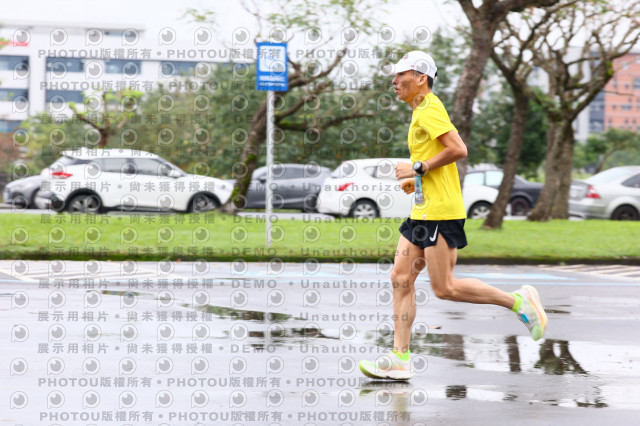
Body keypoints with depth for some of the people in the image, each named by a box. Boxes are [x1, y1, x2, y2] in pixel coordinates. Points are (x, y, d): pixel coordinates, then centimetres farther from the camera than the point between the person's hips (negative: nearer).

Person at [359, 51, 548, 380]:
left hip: (440, 211, -10)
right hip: (424, 212, 10)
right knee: (401, 278, 3)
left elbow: (458, 149, -22)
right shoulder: (421, 112, 19)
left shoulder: (429, 110, -11)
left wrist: (418, 169, -16)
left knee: (444, 288, -9)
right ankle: (400, 359, 3)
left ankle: (517, 301, 2)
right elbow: (446, 155, 27)